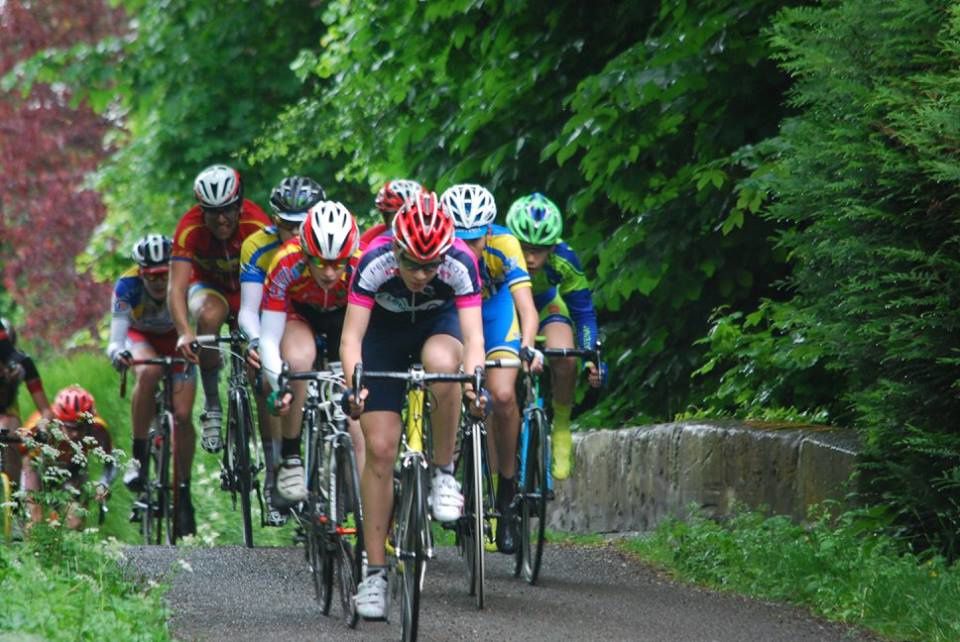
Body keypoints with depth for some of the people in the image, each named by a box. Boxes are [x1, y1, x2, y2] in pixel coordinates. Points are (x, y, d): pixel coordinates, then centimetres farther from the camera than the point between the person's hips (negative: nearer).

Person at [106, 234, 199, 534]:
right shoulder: (128, 287, -34)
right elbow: (116, 339, -40)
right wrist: (118, 354, -62)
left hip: (177, 340, 1)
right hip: (141, 337, -1)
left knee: (183, 416, -14)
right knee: (149, 373, -35)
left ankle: (183, 492, 2)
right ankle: (138, 457, -23)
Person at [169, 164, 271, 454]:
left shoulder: (257, 225, -31)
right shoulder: (190, 228, -30)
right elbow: (176, 288, -38)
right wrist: (184, 332, -56)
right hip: (209, 287, 0)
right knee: (209, 315, -36)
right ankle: (212, 406, -22)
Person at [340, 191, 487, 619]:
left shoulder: (460, 262, -31)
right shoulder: (375, 262, -32)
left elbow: (472, 335, -35)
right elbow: (352, 335, -34)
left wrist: (474, 381, -53)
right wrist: (354, 385, -51)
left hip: (438, 323, 0)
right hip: (385, 331, 0)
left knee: (441, 361, -38)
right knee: (380, 448, -9)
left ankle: (444, 472, -18)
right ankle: (375, 571, 0)